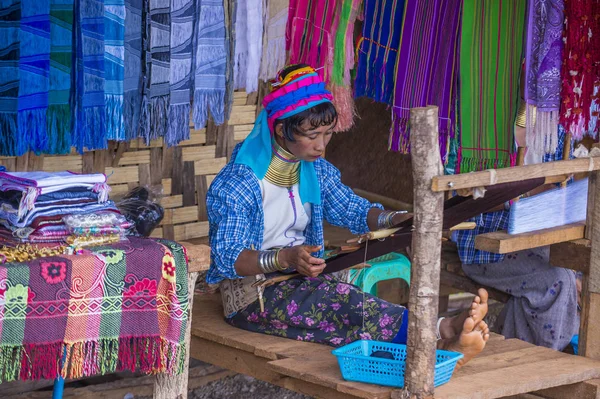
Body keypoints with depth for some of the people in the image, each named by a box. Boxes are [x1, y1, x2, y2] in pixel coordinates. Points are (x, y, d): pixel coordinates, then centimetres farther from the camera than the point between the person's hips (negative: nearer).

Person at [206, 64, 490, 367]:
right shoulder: (235, 184, -14)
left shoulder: (316, 171, 9)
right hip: (251, 293, -5)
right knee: (339, 300, -32)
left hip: (300, 280, 6)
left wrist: (400, 220, -11)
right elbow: (228, 258, -19)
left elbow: (354, 211, 11)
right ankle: (441, 330, -48)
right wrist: (287, 258, -37)